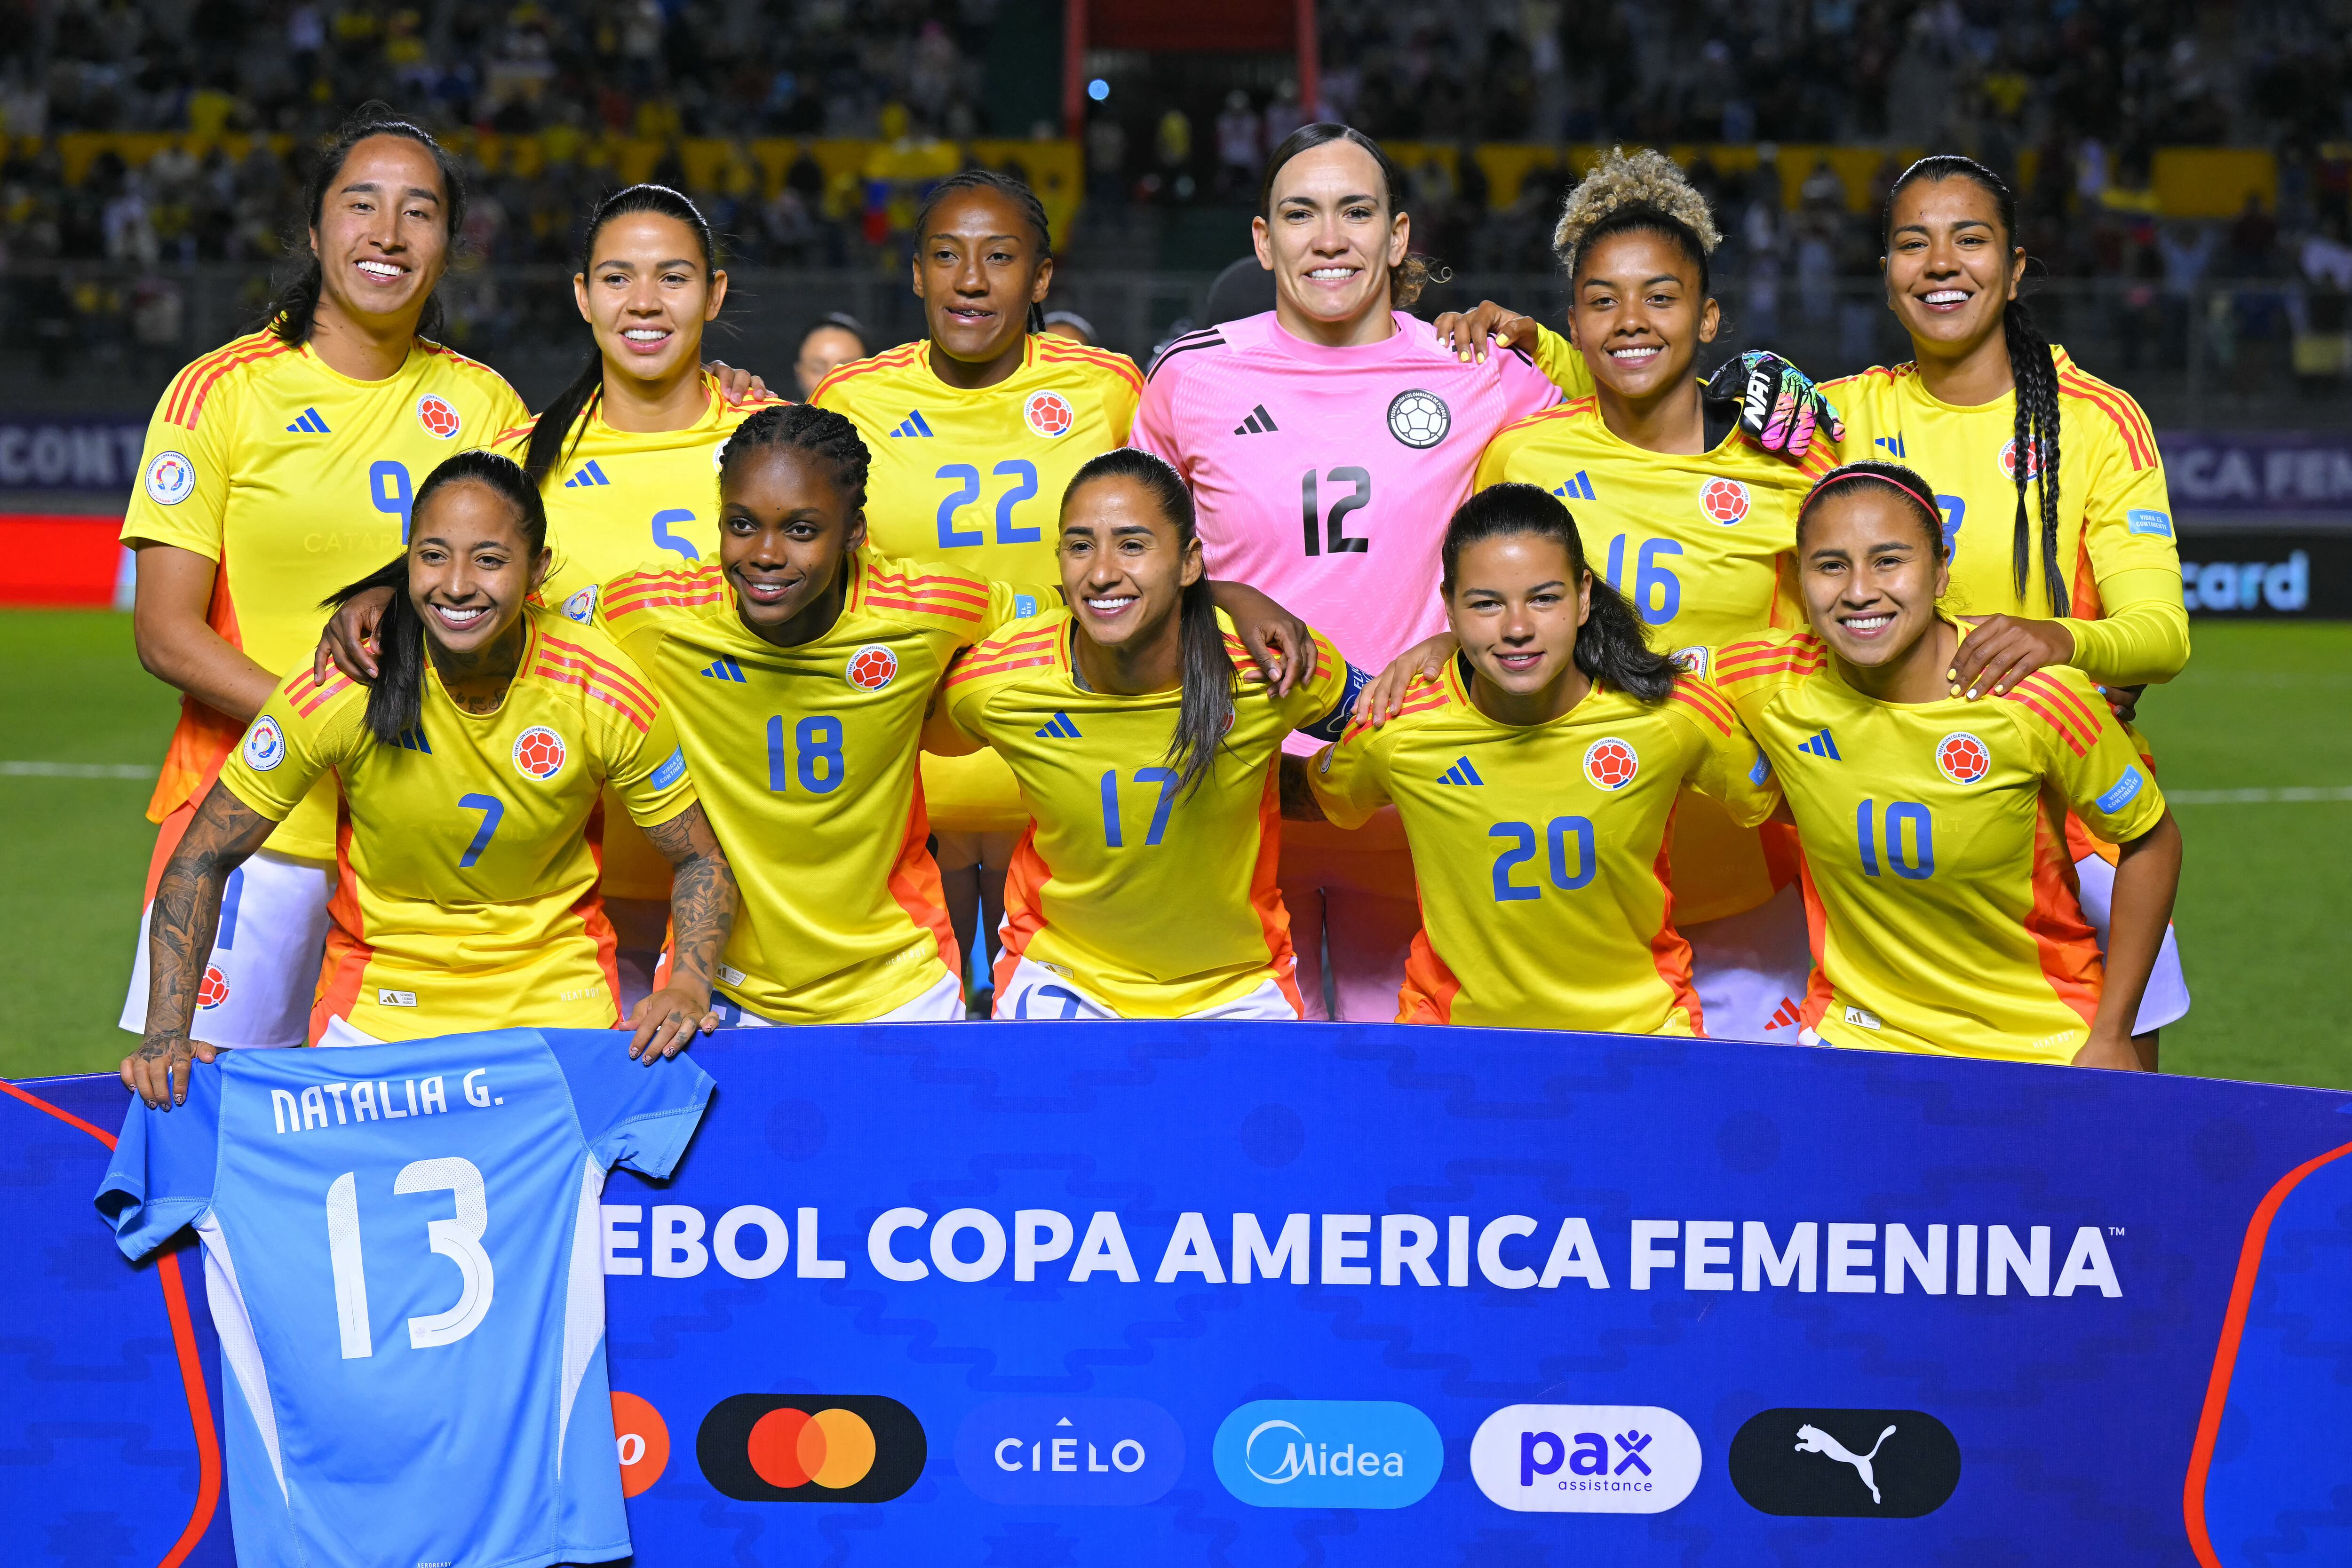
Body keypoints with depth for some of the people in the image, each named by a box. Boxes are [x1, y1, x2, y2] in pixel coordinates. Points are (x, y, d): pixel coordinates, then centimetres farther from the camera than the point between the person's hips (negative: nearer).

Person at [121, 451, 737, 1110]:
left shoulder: (602, 691, -16)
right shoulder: (339, 689, -19)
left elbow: (701, 859, -2)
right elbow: (204, 858, -9)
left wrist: (688, 985, -21)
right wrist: (168, 1030, -20)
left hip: (558, 997, 1)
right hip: (380, 1001, -1)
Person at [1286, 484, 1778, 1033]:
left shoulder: (1674, 717, -12)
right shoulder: (1394, 732, -12)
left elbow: (1761, 803, 8)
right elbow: (1319, 796, 10)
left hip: (1638, 1026, -1)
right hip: (1457, 1018, 1)